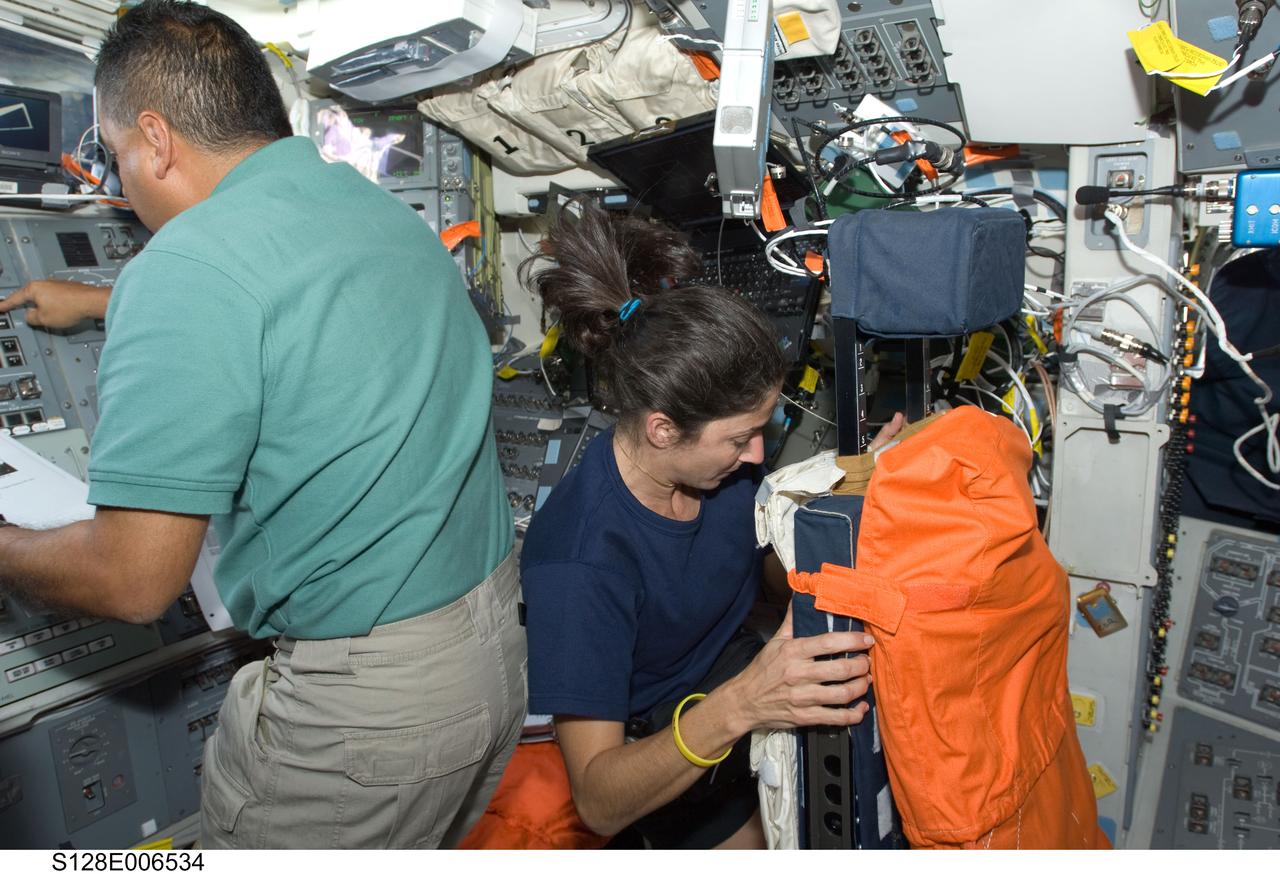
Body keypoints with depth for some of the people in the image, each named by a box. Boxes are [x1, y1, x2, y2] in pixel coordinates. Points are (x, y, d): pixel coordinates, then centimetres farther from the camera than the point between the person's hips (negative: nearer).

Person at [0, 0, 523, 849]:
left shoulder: (189, 268, -20)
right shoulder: (391, 213, 5)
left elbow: (134, 579, -20)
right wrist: (93, 306, 38)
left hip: (367, 703, -7)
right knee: (429, 846, 27)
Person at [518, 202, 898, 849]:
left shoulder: (722, 457, -15)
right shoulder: (578, 561, -34)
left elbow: (788, 570, 3)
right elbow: (598, 804, -31)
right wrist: (737, 707, -47)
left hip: (738, 667, 5)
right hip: (659, 745, -5)